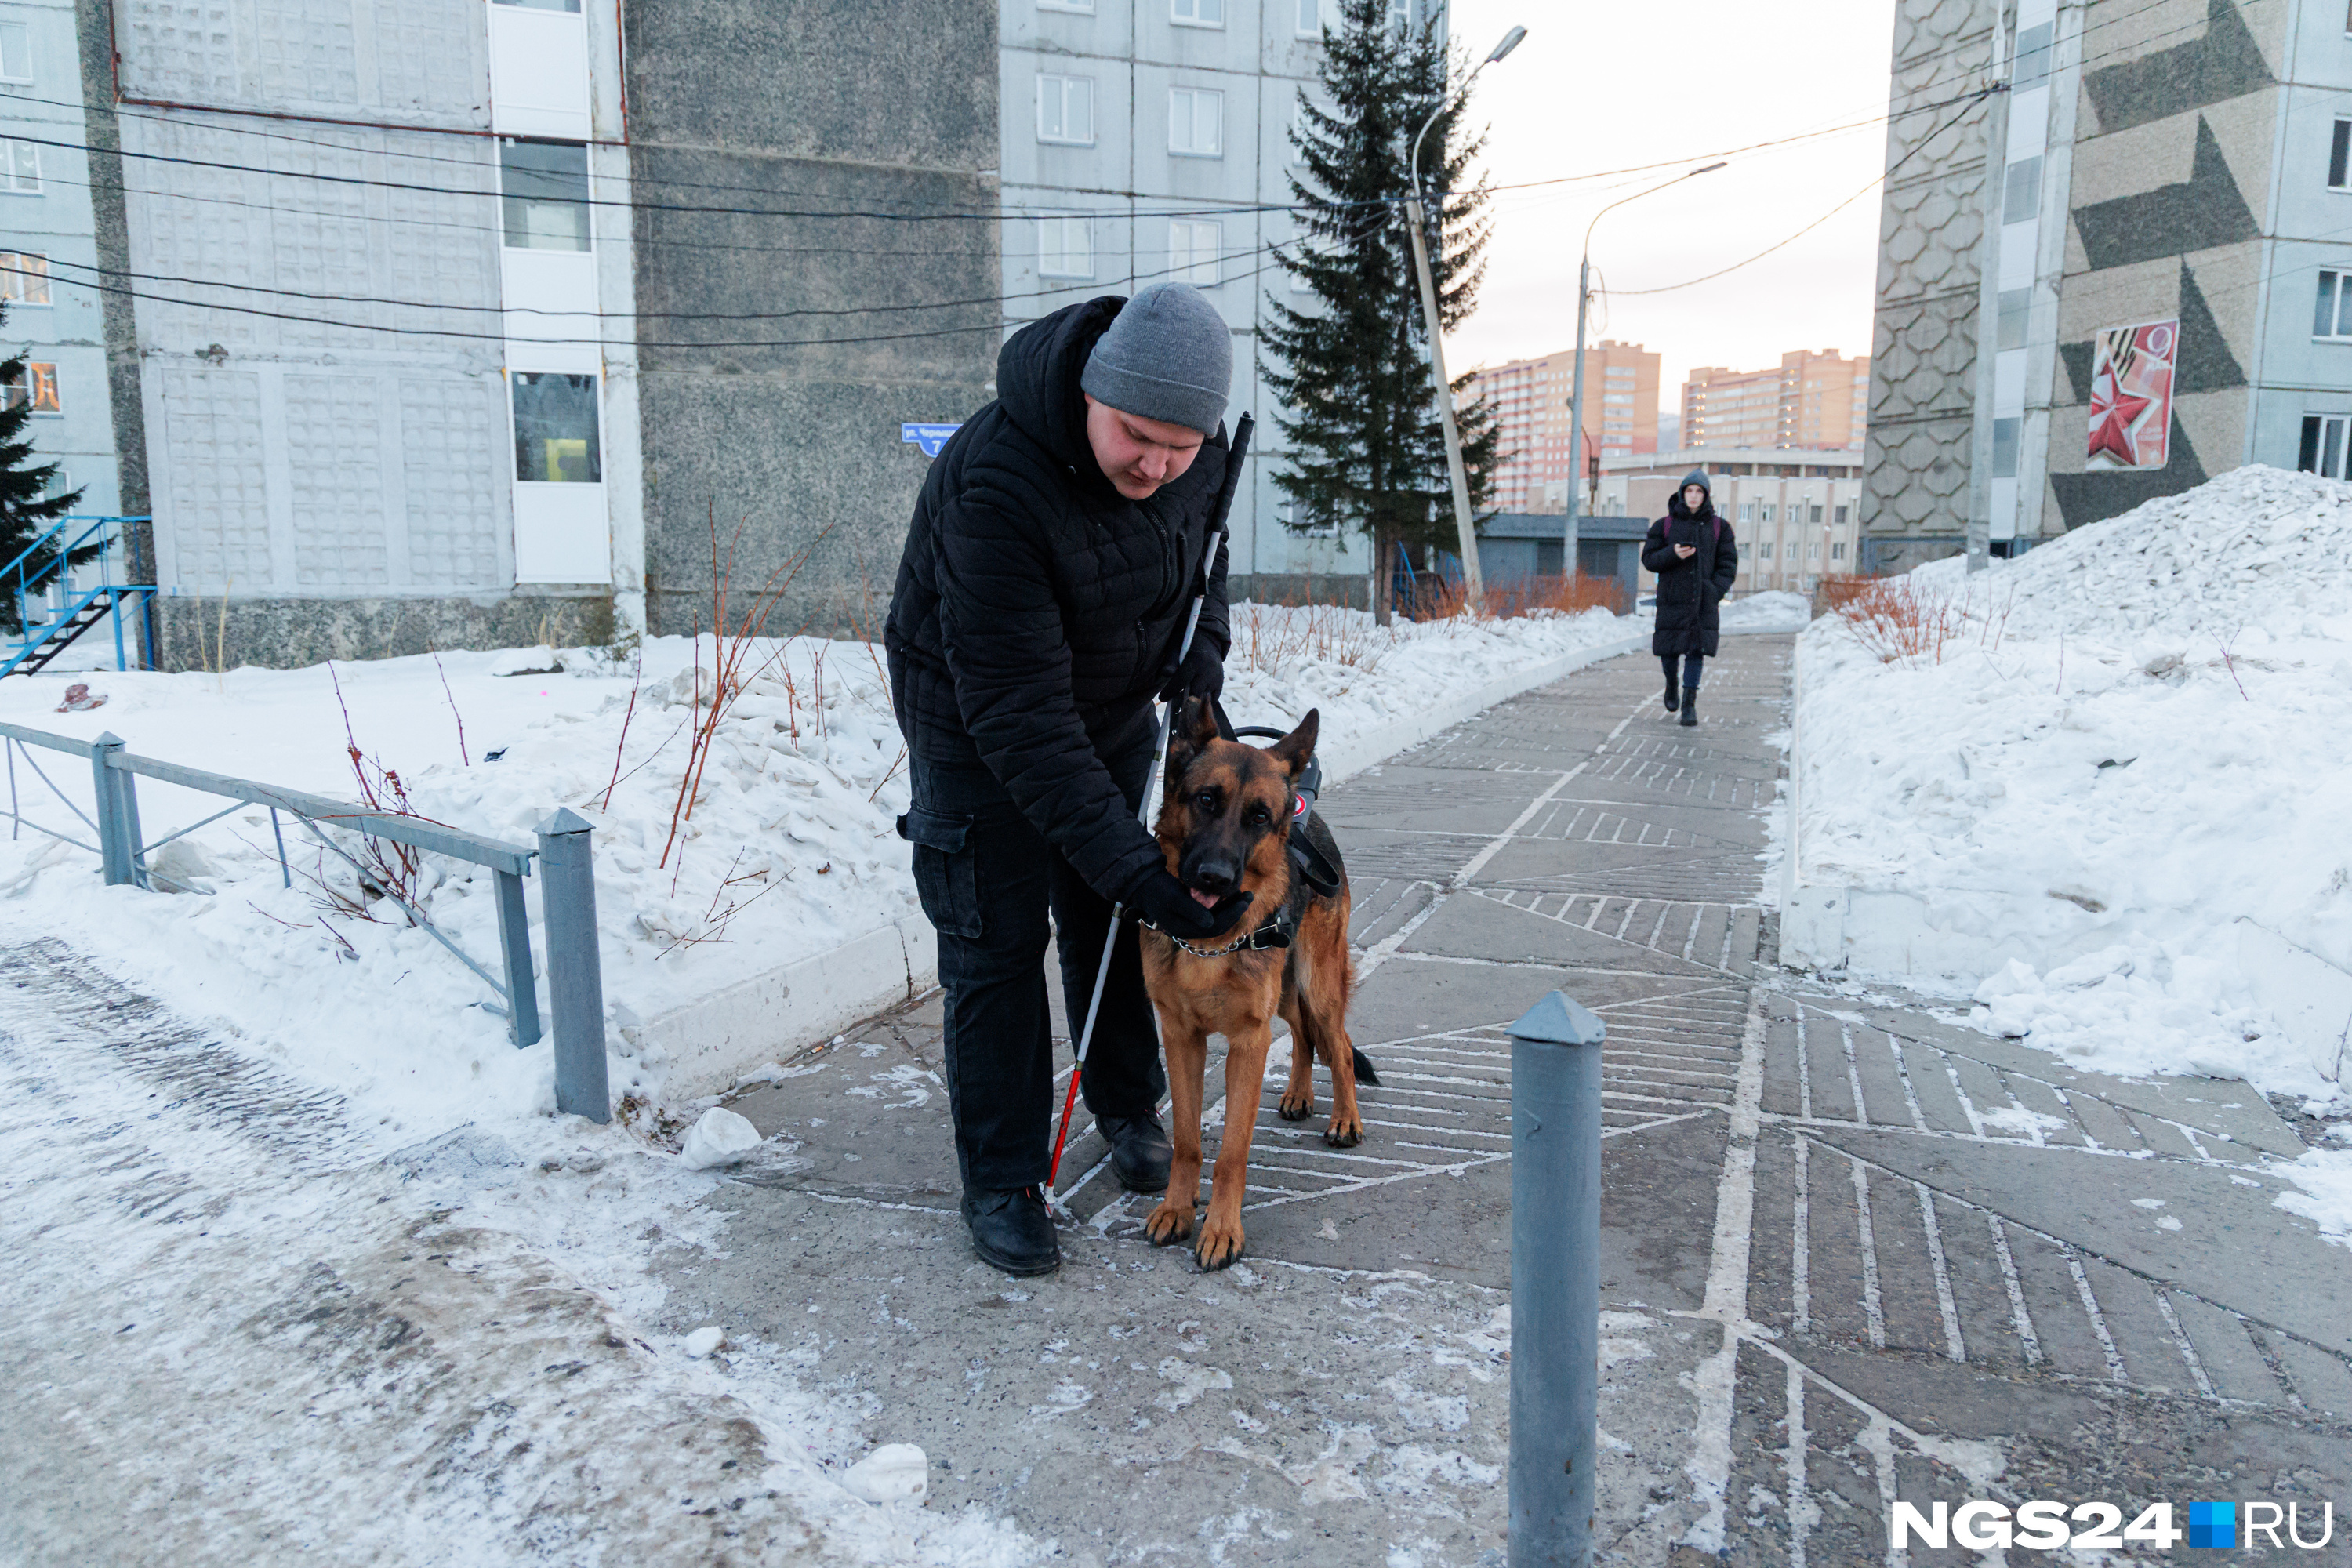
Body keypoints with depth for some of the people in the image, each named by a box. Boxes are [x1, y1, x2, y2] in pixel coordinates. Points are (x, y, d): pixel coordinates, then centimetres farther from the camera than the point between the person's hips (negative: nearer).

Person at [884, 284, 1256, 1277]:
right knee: (997, 947, -1)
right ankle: (1001, 1180, 13)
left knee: (1112, 924, 15)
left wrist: (1197, 670, -12)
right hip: (974, 726, -5)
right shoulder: (994, 485, -38)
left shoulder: (1197, 450, -17)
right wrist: (1130, 863, -42)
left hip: (1113, 711, 6)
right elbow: (1016, 712, -39)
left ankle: (1128, 1108, 36)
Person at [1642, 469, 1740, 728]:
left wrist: (1716, 590, -9)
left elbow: (1728, 563, 6)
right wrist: (1672, 554, -15)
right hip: (1672, 599, 0)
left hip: (1703, 600, 0)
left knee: (1697, 650, -8)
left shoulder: (1719, 527, 8)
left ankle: (1689, 702, -3)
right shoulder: (1665, 525, 7)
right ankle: (1671, 683, 35)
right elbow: (1649, 558, 4)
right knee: (1670, 649, 4)